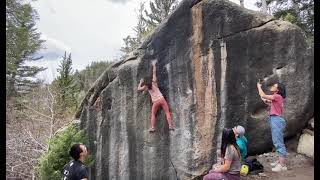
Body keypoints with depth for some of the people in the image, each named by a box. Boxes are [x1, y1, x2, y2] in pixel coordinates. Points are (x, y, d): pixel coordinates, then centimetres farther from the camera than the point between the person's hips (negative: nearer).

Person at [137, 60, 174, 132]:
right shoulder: (154, 82, 5)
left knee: (153, 114, 13)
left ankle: (153, 127, 1)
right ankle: (170, 125, -8)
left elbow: (139, 89, 21)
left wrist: (140, 82, 31)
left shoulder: (146, 87, 6)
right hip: (161, 99, 0)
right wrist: (154, 65, 23)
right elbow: (154, 72, 12)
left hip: (155, 102, 0)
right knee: (167, 112, 3)